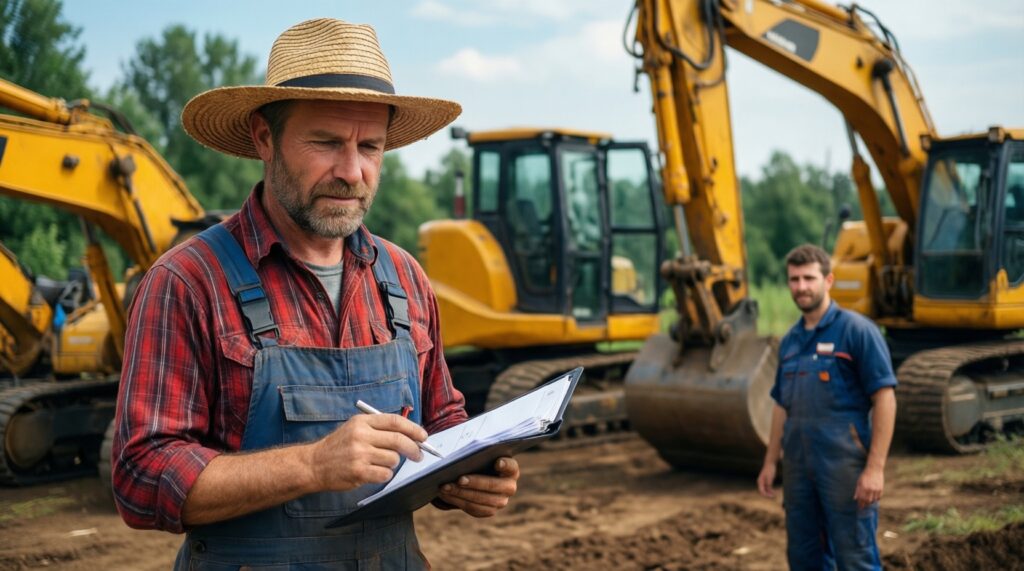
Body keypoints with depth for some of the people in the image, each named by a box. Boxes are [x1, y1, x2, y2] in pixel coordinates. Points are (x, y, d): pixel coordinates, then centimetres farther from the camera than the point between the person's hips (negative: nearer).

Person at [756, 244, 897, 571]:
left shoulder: (856, 330, -8)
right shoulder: (790, 341, 13)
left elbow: (884, 398, -12)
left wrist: (875, 467, -18)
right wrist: (770, 462, 14)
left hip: (846, 466, -7)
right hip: (798, 468, 7)